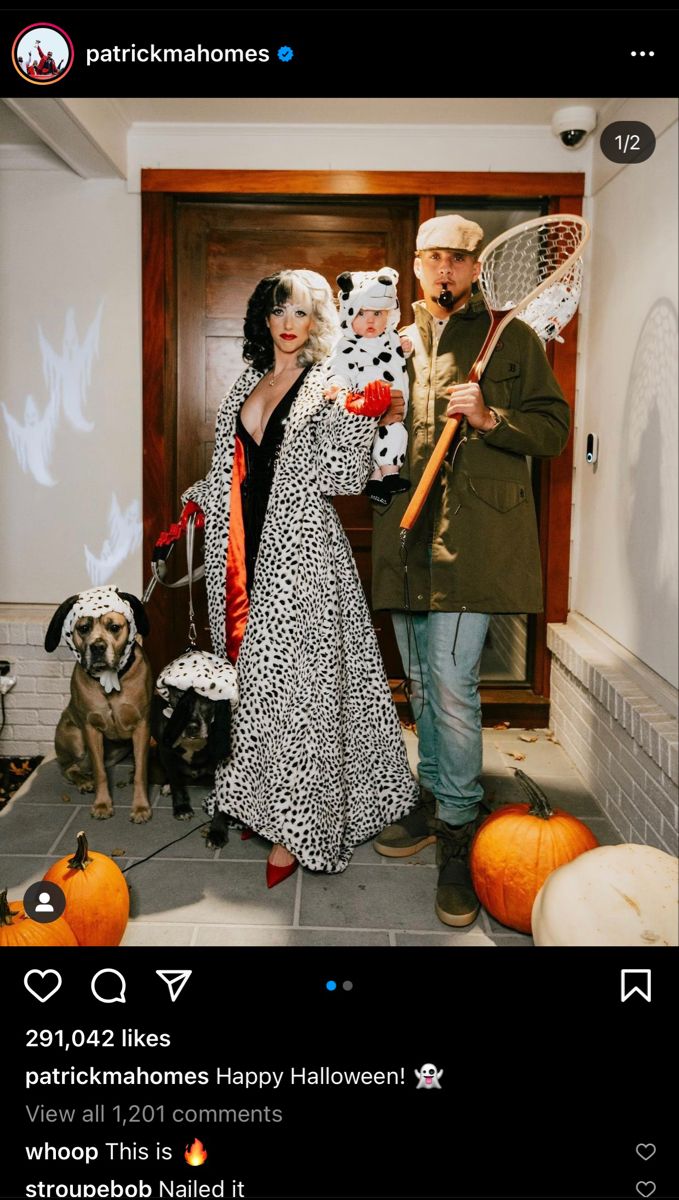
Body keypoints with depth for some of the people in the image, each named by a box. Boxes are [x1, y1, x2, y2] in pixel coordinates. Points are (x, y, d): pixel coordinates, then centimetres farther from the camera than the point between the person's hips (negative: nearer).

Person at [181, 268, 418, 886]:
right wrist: (199, 499, 15)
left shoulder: (328, 387, -2)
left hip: (301, 548, -6)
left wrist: (361, 418, -23)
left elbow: (345, 478, -11)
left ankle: (297, 827, 3)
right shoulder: (248, 383, 16)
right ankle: (262, 800, 24)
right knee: (254, 670, 10)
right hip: (246, 544, 6)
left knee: (292, 674, -7)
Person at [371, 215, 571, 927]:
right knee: (422, 685, 12)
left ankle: (459, 832, 2)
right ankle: (434, 806, 27)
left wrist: (490, 419, -14)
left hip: (474, 538, -5)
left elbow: (554, 427, 1)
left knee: (451, 685, -11)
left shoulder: (512, 339, 5)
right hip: (407, 537, 5)